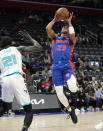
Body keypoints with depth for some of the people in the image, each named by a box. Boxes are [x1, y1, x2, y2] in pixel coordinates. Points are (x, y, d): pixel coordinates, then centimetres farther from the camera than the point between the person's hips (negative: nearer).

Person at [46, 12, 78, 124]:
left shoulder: (71, 40, 15)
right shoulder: (55, 38, 21)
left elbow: (72, 34, -10)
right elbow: (48, 28, 4)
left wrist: (69, 22, 0)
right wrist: (55, 20, 13)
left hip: (67, 66, -3)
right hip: (56, 67, 3)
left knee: (72, 88, -27)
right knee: (59, 93, 0)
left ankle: (75, 87, 12)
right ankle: (70, 110, 22)